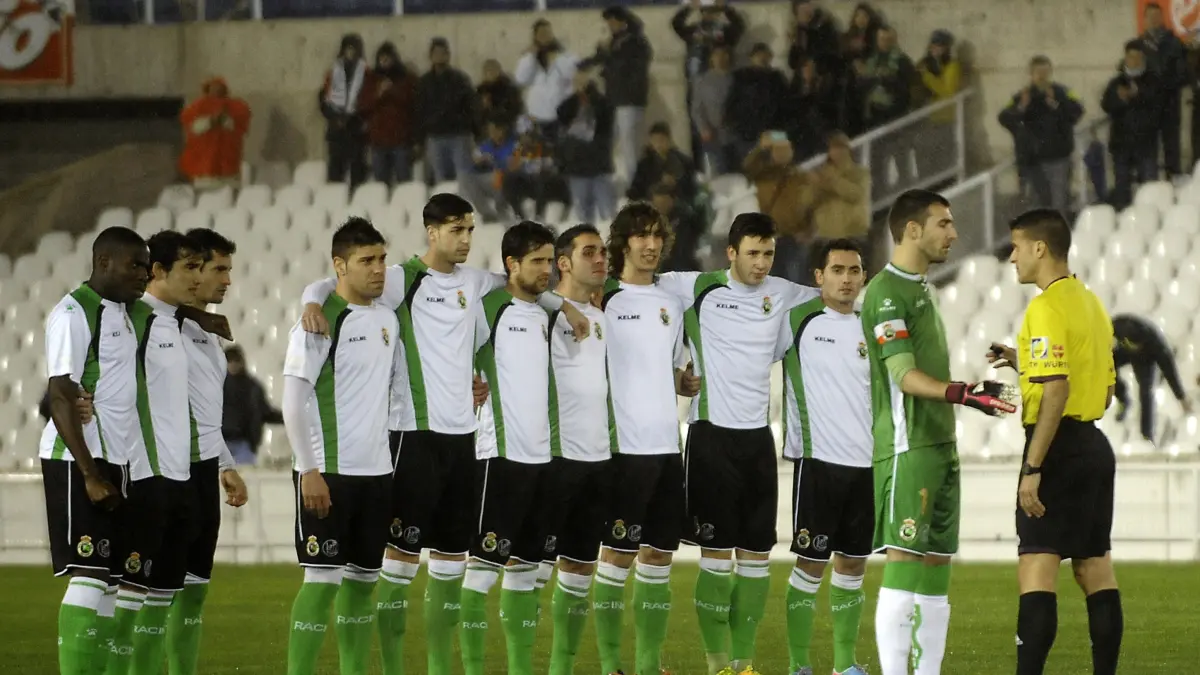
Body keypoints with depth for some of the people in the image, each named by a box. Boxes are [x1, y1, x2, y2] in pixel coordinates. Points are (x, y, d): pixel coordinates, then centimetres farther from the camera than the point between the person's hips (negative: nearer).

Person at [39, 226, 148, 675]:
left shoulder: (124, 311, 13)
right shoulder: (74, 313, -12)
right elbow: (61, 398, -16)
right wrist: (90, 474, -20)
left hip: (118, 462, 9)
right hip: (80, 462, -9)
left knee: (110, 578, 5)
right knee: (90, 574, -13)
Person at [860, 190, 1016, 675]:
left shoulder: (921, 289, 19)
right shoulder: (886, 291, -10)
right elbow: (905, 375, -20)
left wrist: (975, 391, 31)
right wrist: (963, 394, -32)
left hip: (939, 446, 10)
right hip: (907, 448, -10)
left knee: (935, 572, 7)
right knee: (903, 567, -13)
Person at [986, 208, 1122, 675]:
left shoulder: (1048, 308, -13)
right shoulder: (1091, 304, 15)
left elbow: (1056, 392, -22)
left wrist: (1033, 468, -23)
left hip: (1060, 446, -9)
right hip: (1095, 444, 9)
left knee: (1037, 571, -12)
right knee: (1096, 571, 10)